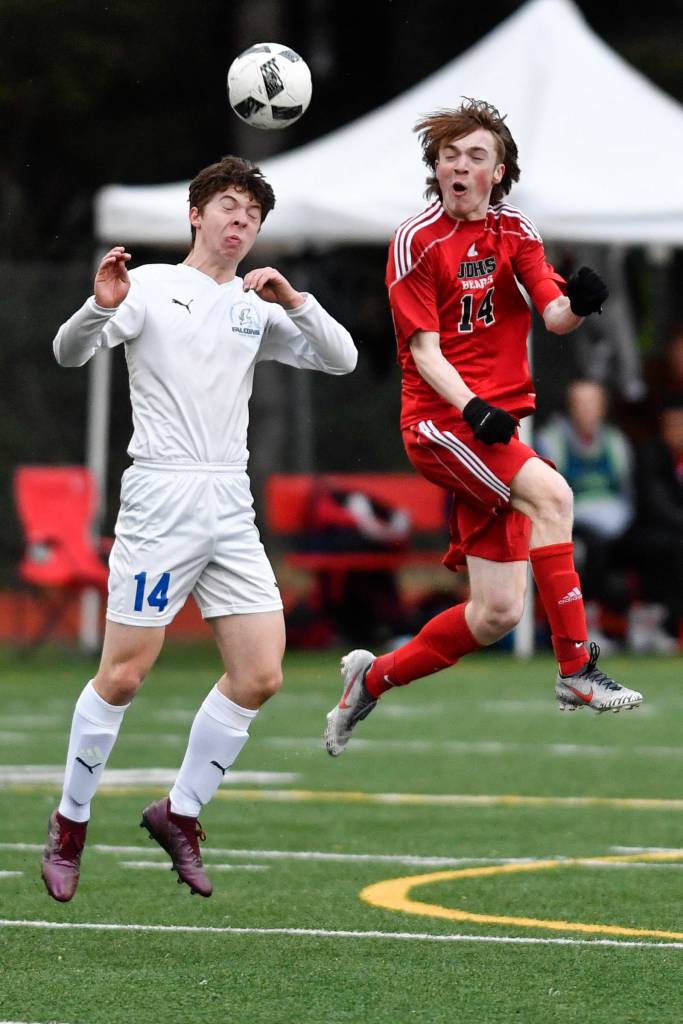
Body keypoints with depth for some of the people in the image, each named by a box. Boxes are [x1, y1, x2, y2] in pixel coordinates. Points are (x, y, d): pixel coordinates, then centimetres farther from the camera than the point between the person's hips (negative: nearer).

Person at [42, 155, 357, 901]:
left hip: (231, 507, 5)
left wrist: (294, 301, -6)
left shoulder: (256, 307, 14)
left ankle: (180, 813, 13)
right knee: (123, 676, -5)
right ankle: (70, 823, 12)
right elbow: (69, 351, -11)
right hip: (161, 498, -5)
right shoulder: (151, 287, -1)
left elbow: (340, 359, 10)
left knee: (259, 676, -3)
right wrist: (100, 307, -33)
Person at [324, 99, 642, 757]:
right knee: (550, 493, -32)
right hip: (439, 418, -6)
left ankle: (373, 679, 21)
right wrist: (470, 407, -27)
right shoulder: (416, 240, -5)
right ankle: (576, 671, -31)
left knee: (497, 613, 0)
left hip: (496, 421, 6)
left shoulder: (515, 232, 10)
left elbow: (554, 315, -3)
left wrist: (579, 303, -27)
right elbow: (424, 350, -10)